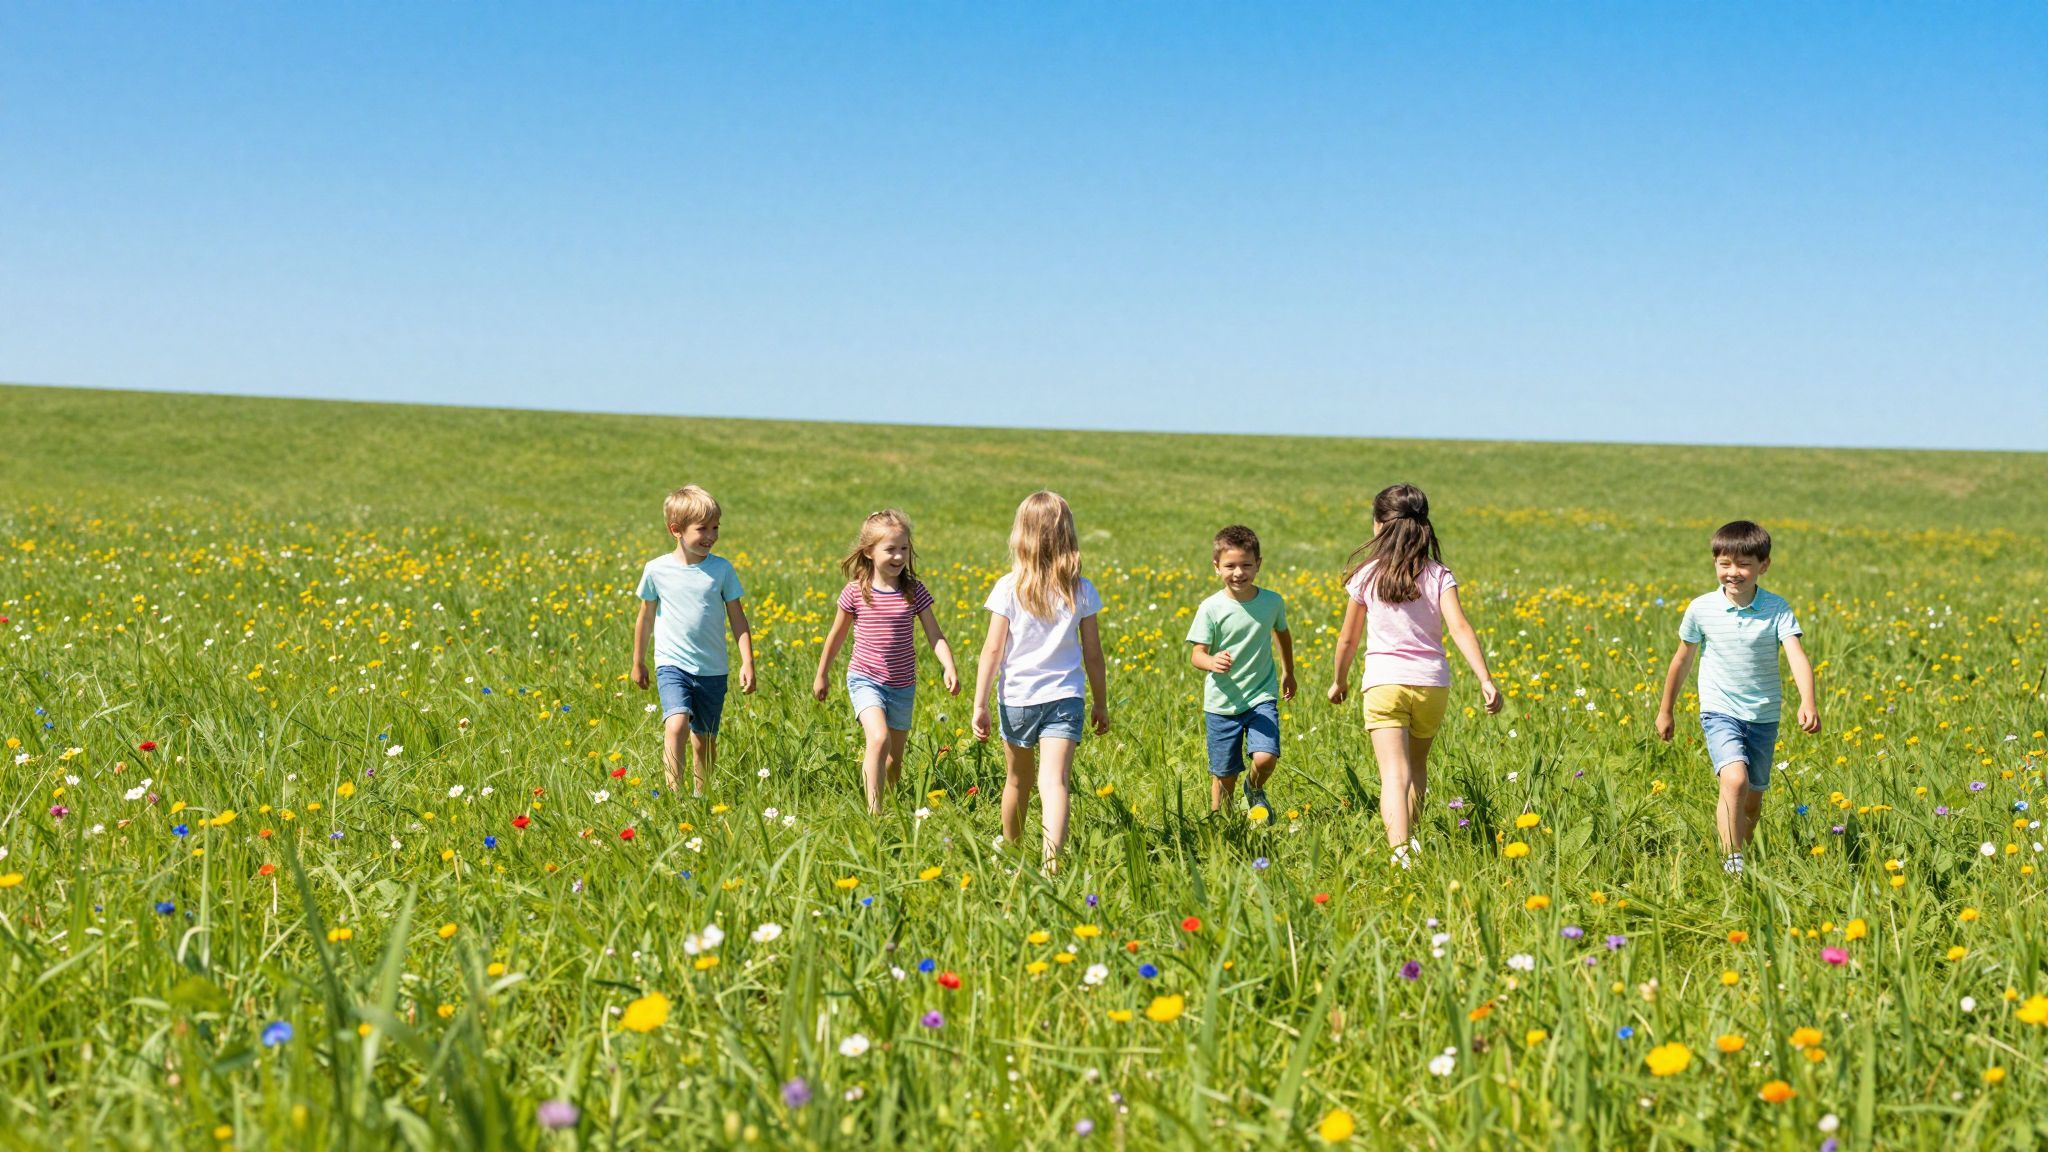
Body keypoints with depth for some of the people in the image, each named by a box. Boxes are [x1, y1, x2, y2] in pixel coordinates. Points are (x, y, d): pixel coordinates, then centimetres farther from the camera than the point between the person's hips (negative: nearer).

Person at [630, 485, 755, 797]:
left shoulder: (722, 569, -1)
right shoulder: (657, 569, -3)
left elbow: (737, 618, 5)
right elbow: (646, 618, 11)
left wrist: (747, 662, -2)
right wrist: (638, 663, 18)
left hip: (712, 670, 2)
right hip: (673, 665, -2)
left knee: (705, 740, 10)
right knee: (676, 724, -24)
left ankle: (700, 797, 29)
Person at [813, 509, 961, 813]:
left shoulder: (915, 591, -4)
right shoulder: (855, 592, -7)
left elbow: (935, 636, -7)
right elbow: (837, 636, 7)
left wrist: (950, 668, -24)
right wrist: (821, 675, 15)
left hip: (902, 685, 3)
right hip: (865, 680, -3)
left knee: (894, 759, 13)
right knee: (879, 739, -26)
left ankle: (887, 807, 34)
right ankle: (874, 812, -23)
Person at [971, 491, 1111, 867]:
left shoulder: (1008, 589, -6)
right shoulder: (1081, 590, -1)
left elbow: (992, 650, -7)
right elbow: (1093, 655, 4)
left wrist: (980, 704, -2)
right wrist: (1101, 704, 15)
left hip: (1017, 698, 1)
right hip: (1064, 698, -1)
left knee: (1018, 782, 19)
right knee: (1054, 781, -11)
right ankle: (1052, 861, -30)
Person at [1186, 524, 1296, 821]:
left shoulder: (1272, 602, -2)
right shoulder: (1211, 608, -10)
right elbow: (1196, 654, -12)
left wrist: (1288, 672, 30)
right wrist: (1211, 662, -35)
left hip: (1261, 698, 1)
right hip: (1222, 703, -1)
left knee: (1265, 758, -18)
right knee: (1224, 774, 6)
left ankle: (1255, 790, 17)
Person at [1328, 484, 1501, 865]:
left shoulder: (1367, 576, 1)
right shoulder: (1439, 576, 1)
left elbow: (1348, 639, 8)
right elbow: (1460, 628, -13)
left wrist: (1339, 681, 24)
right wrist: (1486, 681, -18)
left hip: (1384, 681, -2)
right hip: (1432, 684, 3)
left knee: (1395, 774, -13)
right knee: (1417, 765, 25)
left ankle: (1400, 852, -31)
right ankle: (1407, 837, 37)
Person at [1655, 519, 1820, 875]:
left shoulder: (1777, 609, -8)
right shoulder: (1701, 609, -6)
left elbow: (1797, 657, -20)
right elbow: (1682, 660, 7)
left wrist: (1808, 703, -37)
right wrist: (1665, 711, 14)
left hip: (1764, 716, 2)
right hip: (1720, 713, -2)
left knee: (1753, 800, 13)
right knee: (1735, 781, -25)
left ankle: (1740, 852, 36)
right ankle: (1732, 862, -20)